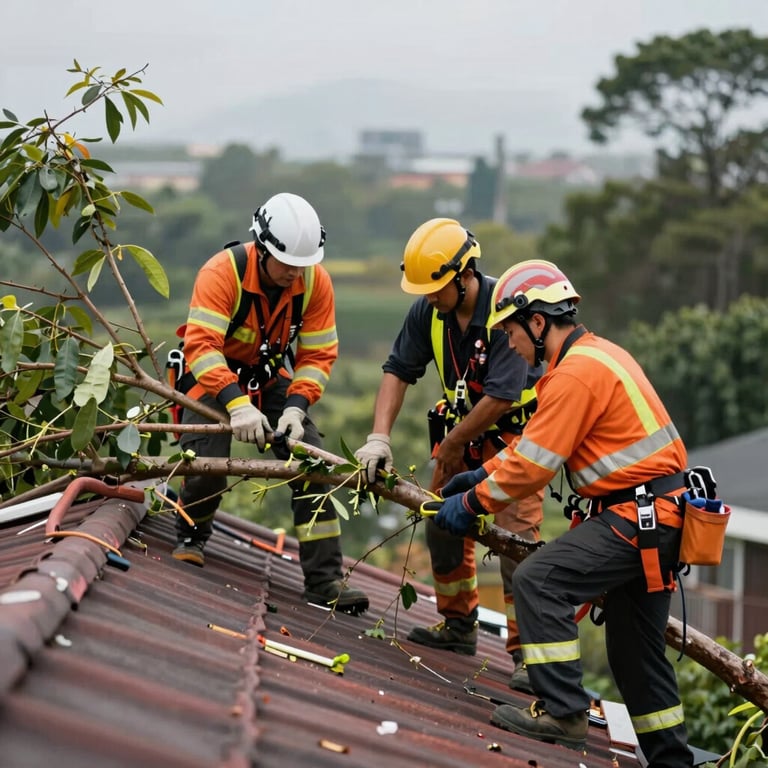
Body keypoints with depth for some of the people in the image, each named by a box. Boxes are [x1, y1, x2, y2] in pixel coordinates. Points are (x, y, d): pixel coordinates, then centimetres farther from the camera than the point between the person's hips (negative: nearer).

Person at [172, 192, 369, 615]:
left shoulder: (316, 282, -16)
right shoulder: (222, 272, -29)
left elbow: (318, 355, -12)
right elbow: (201, 345, -37)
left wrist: (296, 407, -28)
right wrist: (236, 403, -49)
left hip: (272, 379, 4)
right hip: (214, 376, -4)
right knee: (207, 466, -22)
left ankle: (325, 581, -3)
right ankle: (191, 535, 14)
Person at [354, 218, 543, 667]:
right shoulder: (428, 310, -10)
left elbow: (500, 397, -30)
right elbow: (398, 372, -3)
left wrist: (453, 443, -18)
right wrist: (380, 438, -14)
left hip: (516, 428, -7)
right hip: (465, 425, 7)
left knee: (517, 536, -15)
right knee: (444, 524, 8)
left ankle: (529, 650, -11)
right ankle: (459, 626, 25)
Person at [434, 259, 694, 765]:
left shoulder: (577, 371, -17)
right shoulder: (596, 353, 15)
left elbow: (532, 466, -16)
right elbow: (537, 441, 22)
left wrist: (473, 503, -5)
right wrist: (485, 474, 16)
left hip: (637, 517, -10)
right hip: (656, 516, 10)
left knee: (539, 581, -16)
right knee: (634, 647, 16)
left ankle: (562, 712, -13)